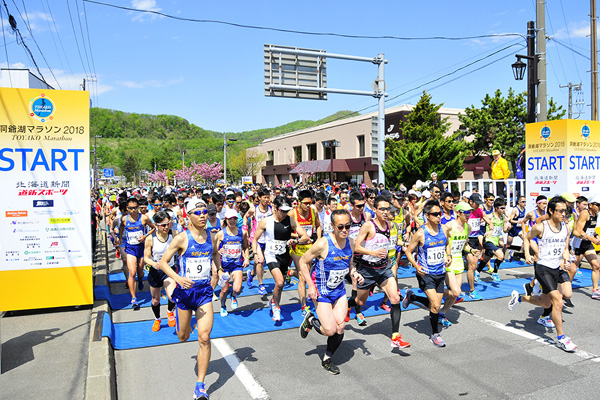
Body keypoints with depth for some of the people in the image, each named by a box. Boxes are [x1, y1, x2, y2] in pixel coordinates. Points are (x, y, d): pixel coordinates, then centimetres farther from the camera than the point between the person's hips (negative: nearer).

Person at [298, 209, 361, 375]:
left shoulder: (350, 242, -5)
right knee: (330, 330, -10)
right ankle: (310, 320, 23)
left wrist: (355, 274, -8)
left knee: (340, 328, 0)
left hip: (340, 290, 5)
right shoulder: (323, 243, -24)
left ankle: (327, 359, 25)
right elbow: (303, 261, -13)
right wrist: (311, 286, -17)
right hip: (322, 291, -5)